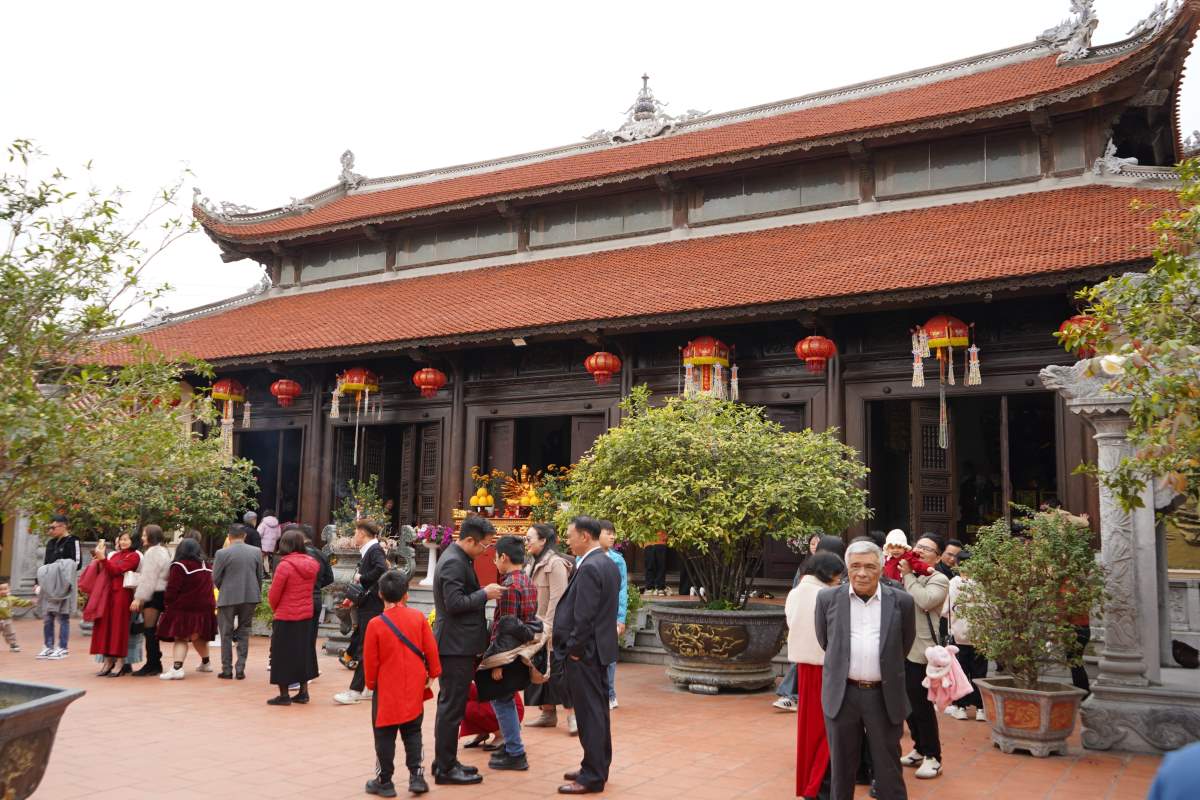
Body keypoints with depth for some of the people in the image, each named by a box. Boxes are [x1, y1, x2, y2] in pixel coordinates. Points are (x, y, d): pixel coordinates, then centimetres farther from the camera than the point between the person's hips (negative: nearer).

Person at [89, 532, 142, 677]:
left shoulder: (134, 556, -4)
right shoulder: (115, 554, 18)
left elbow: (115, 570, -13)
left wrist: (102, 558, -18)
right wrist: (99, 557, 3)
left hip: (122, 593, -7)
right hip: (108, 592, 7)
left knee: (119, 626, -4)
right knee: (105, 625, 6)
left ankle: (119, 664, 3)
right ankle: (108, 662, 15)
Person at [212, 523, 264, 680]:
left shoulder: (222, 553, -10)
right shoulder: (256, 552, -1)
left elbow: (215, 578, -4)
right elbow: (260, 576, 4)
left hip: (228, 598, -3)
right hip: (250, 597, 3)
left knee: (226, 634, 10)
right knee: (243, 634, 12)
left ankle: (227, 670, 12)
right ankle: (240, 669, 10)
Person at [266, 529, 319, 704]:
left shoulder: (284, 565, -17)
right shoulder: (312, 564, 0)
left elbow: (273, 594, -12)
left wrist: (275, 608, 9)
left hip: (286, 617, -6)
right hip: (306, 616, 6)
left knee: (283, 654, 6)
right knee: (303, 652, 16)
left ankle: (284, 695, 10)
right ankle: (303, 692, 21)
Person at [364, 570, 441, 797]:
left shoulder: (376, 624, -12)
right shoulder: (418, 617, -6)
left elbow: (370, 661, -7)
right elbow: (430, 649, -2)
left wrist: (371, 683, 8)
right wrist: (432, 673, 11)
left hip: (387, 689, -2)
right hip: (413, 689, 3)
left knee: (385, 735, 8)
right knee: (412, 732, 14)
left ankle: (384, 781, 14)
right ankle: (416, 776, 9)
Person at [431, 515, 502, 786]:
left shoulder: (458, 559, 13)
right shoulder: (453, 563, -19)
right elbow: (454, 603, -24)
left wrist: (484, 592, 7)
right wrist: (485, 594, -16)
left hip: (458, 644, 11)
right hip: (456, 645, -11)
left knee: (451, 705, 17)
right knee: (452, 706, -3)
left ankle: (445, 761, 26)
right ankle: (445, 768, 5)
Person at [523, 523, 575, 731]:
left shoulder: (556, 563, -15)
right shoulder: (534, 564, 12)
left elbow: (557, 599, -19)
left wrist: (548, 628, -21)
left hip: (552, 632, -9)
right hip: (536, 629, 9)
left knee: (558, 673, -5)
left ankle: (572, 715, 3)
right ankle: (548, 713, 23)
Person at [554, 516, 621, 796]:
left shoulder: (589, 568, -20)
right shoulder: (608, 564, 10)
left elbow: (583, 616, -22)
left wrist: (574, 649, -13)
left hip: (584, 651, -10)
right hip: (600, 647, 10)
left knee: (589, 713, -3)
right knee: (598, 710, 16)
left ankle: (592, 777, 4)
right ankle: (598, 767, 26)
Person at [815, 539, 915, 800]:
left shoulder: (901, 601, -2)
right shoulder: (828, 598, -1)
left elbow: (906, 643, 11)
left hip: (884, 696, -1)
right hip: (841, 694, 1)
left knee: (888, 768, 8)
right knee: (841, 768, 12)